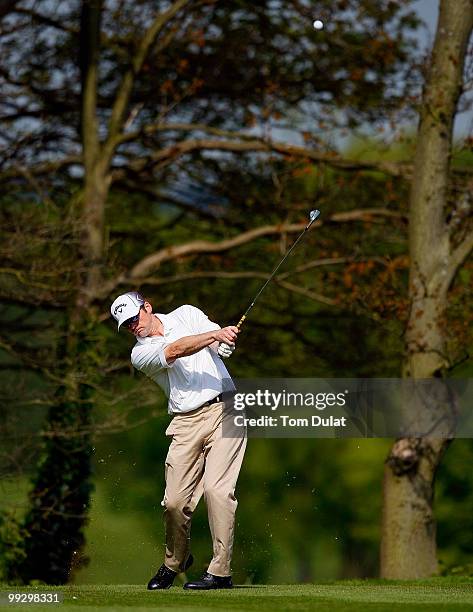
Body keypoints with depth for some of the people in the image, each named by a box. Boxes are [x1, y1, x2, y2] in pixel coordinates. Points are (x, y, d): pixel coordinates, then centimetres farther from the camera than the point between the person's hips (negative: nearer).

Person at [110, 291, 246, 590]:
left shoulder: (187, 314, 12)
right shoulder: (141, 354, 4)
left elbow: (223, 346, 6)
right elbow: (174, 351, -15)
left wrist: (225, 340, -19)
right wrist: (214, 334, -27)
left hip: (223, 410, -1)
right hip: (186, 424, 1)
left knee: (217, 489, -15)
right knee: (175, 501, -4)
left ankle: (221, 572, -13)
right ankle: (175, 562, 22)